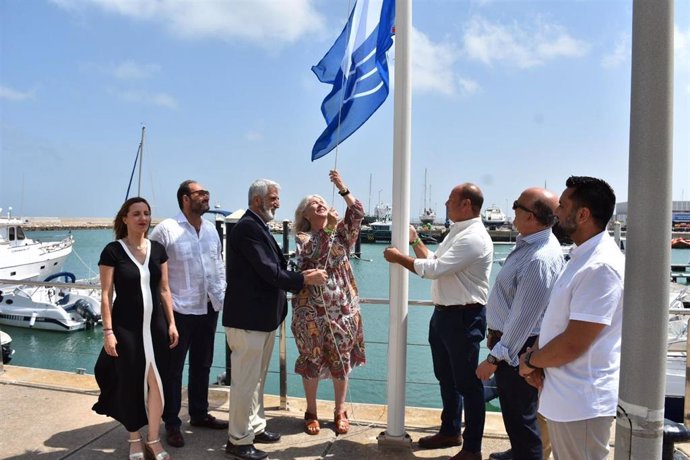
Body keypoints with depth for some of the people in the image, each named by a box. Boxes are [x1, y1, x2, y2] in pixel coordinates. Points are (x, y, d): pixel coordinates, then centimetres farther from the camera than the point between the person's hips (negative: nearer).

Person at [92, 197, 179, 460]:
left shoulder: (157, 250, 4)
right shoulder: (113, 251, -8)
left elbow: (164, 290, 8)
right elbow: (106, 295, -7)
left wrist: (171, 323, 5)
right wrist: (108, 331, -11)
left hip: (155, 326, 3)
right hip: (126, 328, -3)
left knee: (156, 383, 4)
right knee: (130, 384, 9)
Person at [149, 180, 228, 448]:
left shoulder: (211, 229, 9)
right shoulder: (166, 229, -11)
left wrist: (221, 294, 10)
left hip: (209, 308, 6)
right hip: (180, 310, -6)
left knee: (202, 364, 17)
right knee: (173, 368, 6)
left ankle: (199, 413, 33)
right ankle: (172, 423, 19)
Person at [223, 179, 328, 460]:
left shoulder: (257, 226, 14)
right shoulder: (248, 227, -18)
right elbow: (269, 271, -23)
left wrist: (300, 276, 1)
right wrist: (304, 279, -13)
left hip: (262, 316, 10)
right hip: (248, 318, -10)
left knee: (257, 378, 21)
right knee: (246, 380, 1)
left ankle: (254, 426, 35)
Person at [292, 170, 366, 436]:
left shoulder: (341, 233, 8)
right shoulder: (301, 237, 2)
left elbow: (358, 213, -8)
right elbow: (315, 255, -17)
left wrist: (342, 188, -15)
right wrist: (328, 228, -20)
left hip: (342, 308, 2)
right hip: (311, 309, -2)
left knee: (341, 361, 8)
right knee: (312, 361, 8)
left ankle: (340, 412, 24)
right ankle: (311, 412, 24)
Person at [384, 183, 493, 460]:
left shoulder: (474, 238, -20)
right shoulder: (456, 232, 12)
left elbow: (434, 269, -24)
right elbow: (434, 261, 20)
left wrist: (398, 258, -13)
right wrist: (415, 241, 15)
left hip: (464, 317, -10)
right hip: (443, 314, 10)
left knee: (467, 383, 2)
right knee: (446, 378, 21)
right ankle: (449, 431, 38)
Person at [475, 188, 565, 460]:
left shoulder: (540, 259, -29)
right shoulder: (529, 243, 2)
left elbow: (524, 317, -28)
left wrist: (494, 358, -22)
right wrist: (495, 334, 20)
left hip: (518, 347, -10)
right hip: (507, 336, 10)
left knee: (520, 414, 6)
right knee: (513, 408, 27)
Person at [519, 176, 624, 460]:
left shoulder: (601, 267, -24)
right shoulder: (581, 256, 9)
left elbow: (573, 344, -26)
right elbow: (556, 320, 13)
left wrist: (530, 360, -10)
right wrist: (536, 356, -2)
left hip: (581, 404, -9)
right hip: (562, 396, 9)